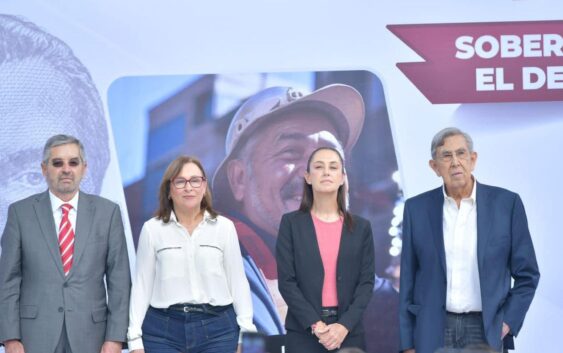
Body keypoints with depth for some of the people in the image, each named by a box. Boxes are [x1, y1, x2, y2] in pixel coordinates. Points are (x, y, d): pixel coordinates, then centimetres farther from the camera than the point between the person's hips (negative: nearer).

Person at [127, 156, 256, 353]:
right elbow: (142, 285, 5)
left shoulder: (224, 227, 4)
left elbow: (237, 281, 6)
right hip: (162, 329, 0)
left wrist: (246, 330, 0)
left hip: (217, 328, 1)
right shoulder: (152, 229, 3)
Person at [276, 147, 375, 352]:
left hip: (348, 333, 2)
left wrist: (344, 325, -12)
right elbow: (286, 281, -4)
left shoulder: (361, 227, 7)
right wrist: (315, 325, -13)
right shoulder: (291, 223, 2)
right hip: (304, 333, -1)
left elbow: (366, 281, 2)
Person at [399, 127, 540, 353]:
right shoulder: (417, 208, 2)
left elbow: (527, 274, 4)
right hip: (432, 333, 1)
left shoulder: (506, 203, -2)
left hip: (487, 331, -1)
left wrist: (507, 324, -5)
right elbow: (408, 279, 4)